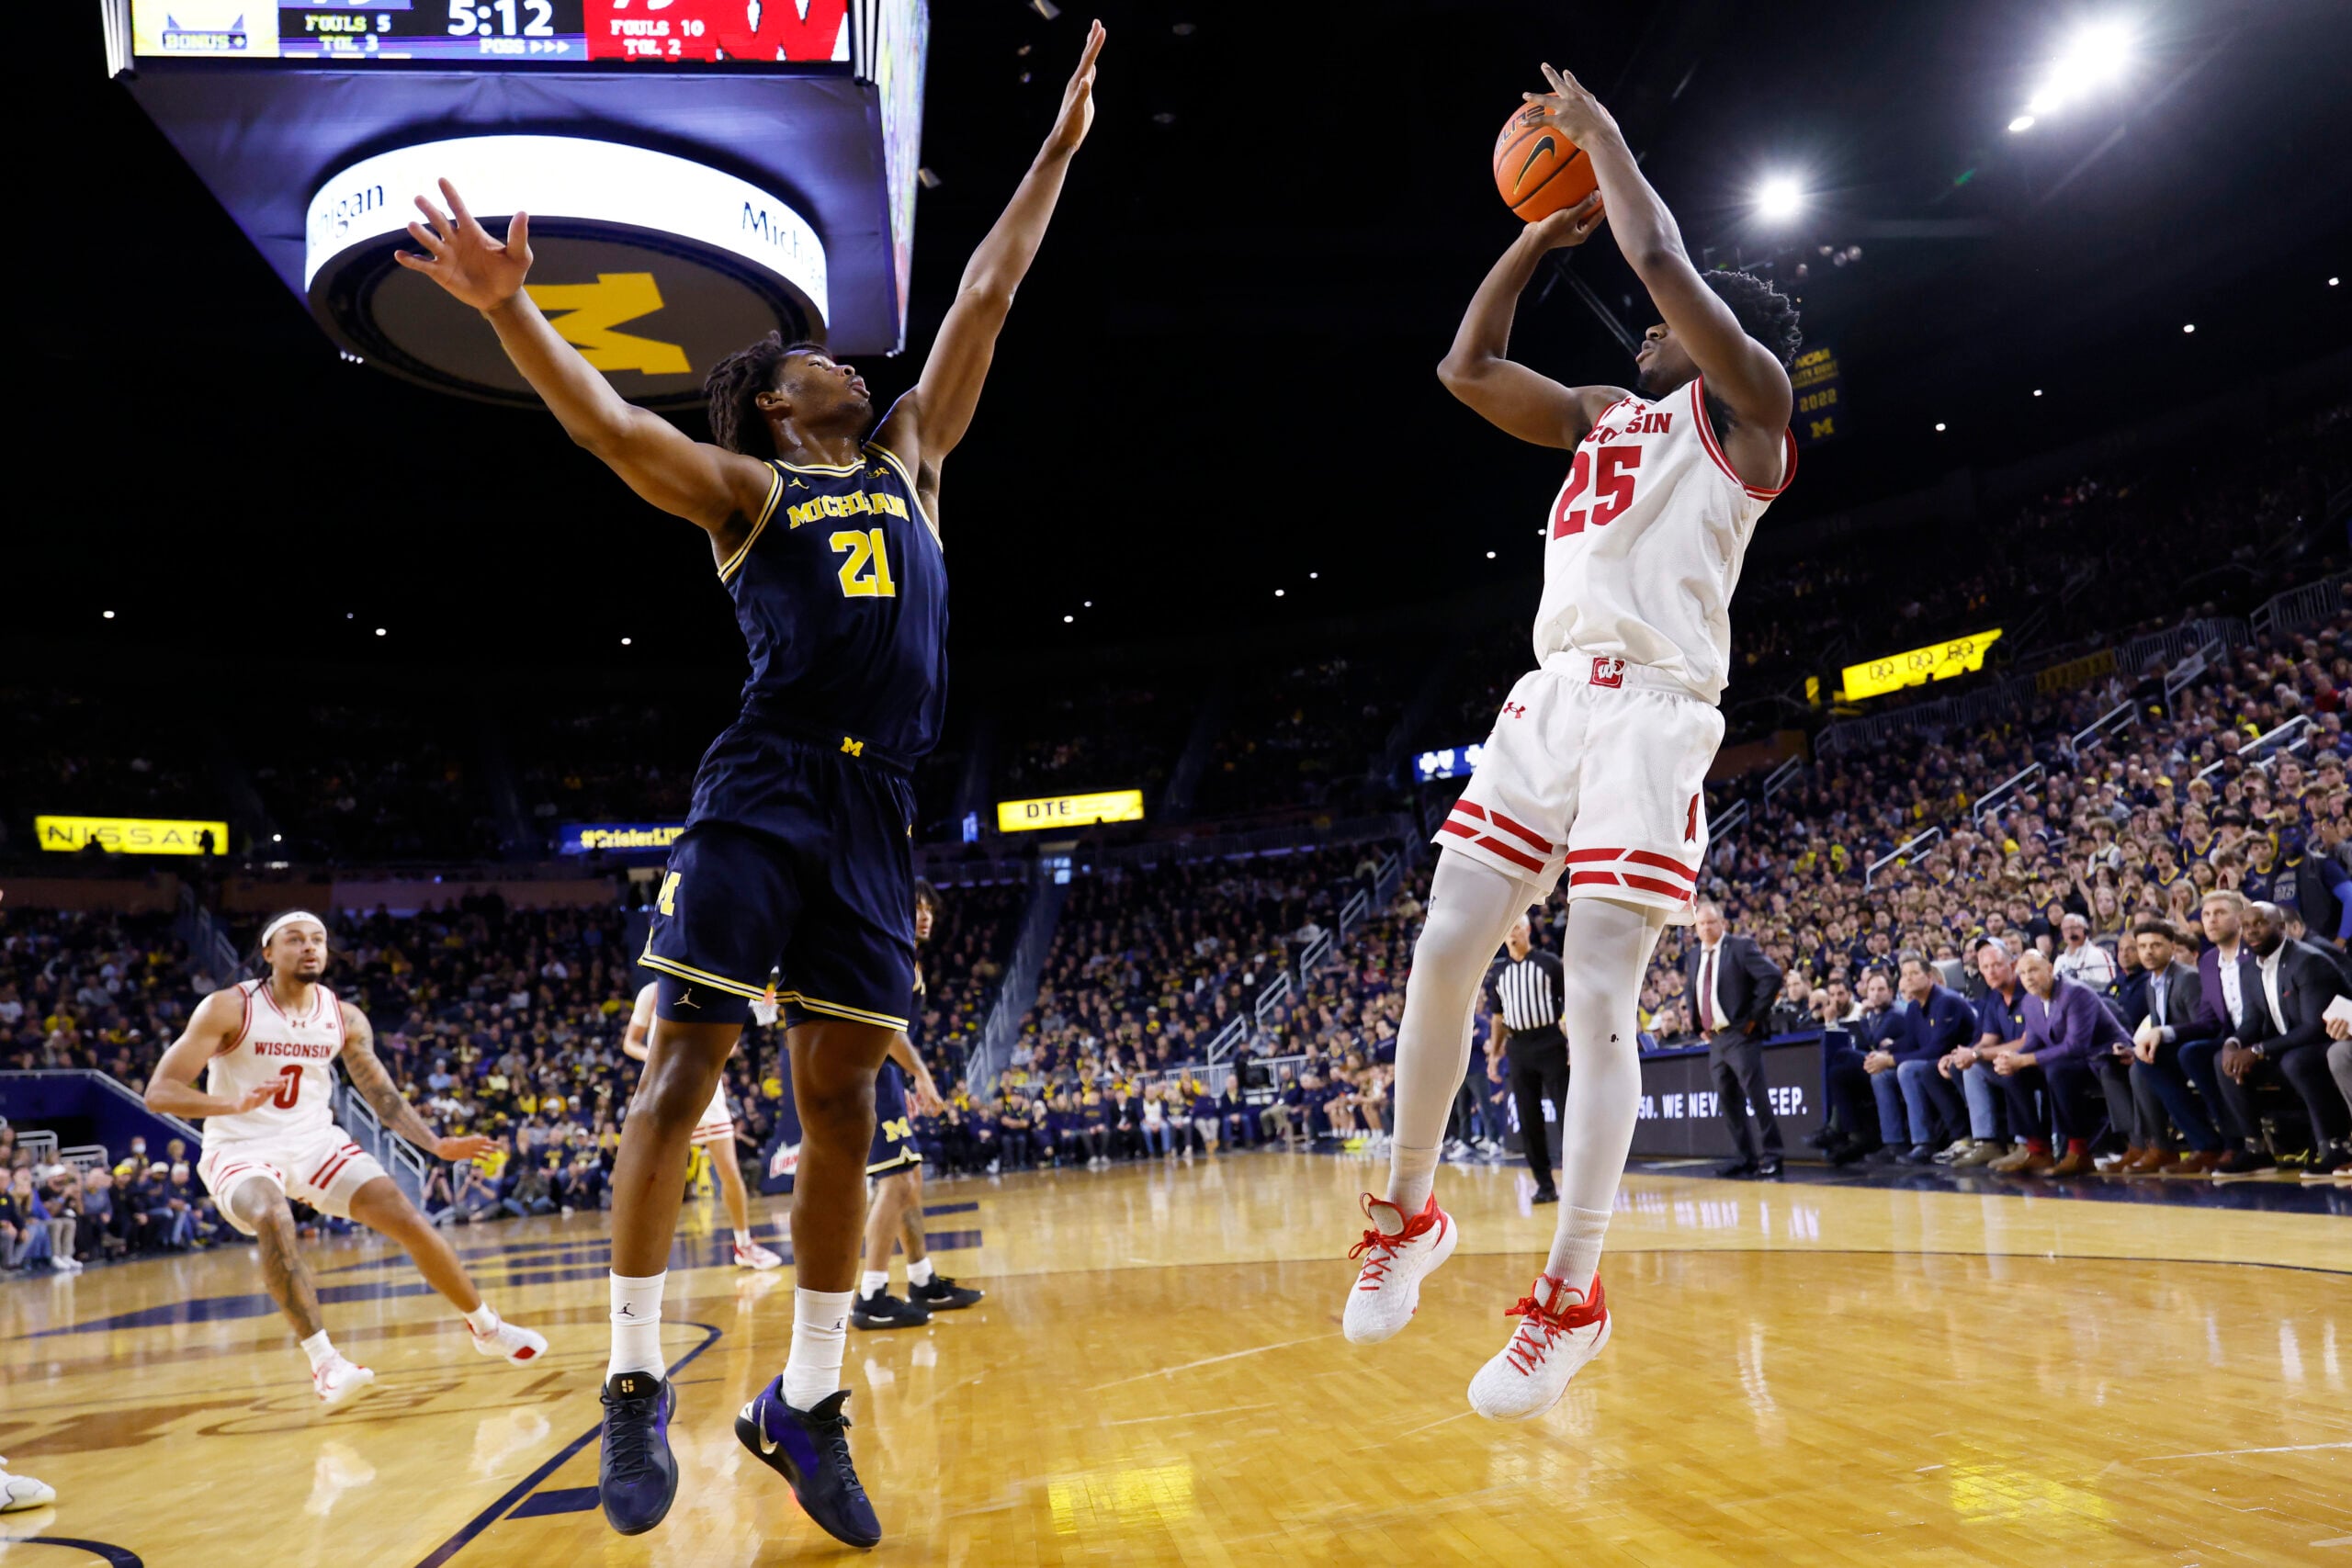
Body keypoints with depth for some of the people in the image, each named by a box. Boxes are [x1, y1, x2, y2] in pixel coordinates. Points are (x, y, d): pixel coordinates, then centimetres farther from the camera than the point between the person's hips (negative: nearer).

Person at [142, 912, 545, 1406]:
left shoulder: (345, 1019, -1)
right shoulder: (227, 1009, -14)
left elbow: (381, 1093, 9)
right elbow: (159, 1091, -19)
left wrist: (437, 1145, -3)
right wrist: (234, 1103, -38)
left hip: (316, 1142, 4)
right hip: (242, 1150, -4)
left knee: (407, 1218, -8)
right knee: (273, 1220, -37)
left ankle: (486, 1327, 11)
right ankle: (323, 1362, -28)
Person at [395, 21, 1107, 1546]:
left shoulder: (907, 460, 23)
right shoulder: (743, 486, 10)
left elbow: (986, 296, 26)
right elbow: (610, 423, -8)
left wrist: (1059, 146, 29)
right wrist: (510, 308, -24)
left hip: (875, 816, 4)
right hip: (760, 798, -4)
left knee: (842, 1102, 4)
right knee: (682, 1074, -5)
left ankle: (807, 1404, 15)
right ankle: (637, 1379, 12)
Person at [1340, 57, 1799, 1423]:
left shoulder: (1745, 401, 5)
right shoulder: (1604, 413, 25)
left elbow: (1662, 258, -9)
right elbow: (1466, 366, 23)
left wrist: (1602, 131, 6)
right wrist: (1545, 231, 23)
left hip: (1655, 707, -7)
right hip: (1552, 696, 7)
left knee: (1598, 994, -12)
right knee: (1445, 952, -2)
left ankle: (1572, 1298, -4)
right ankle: (1411, 1214, 13)